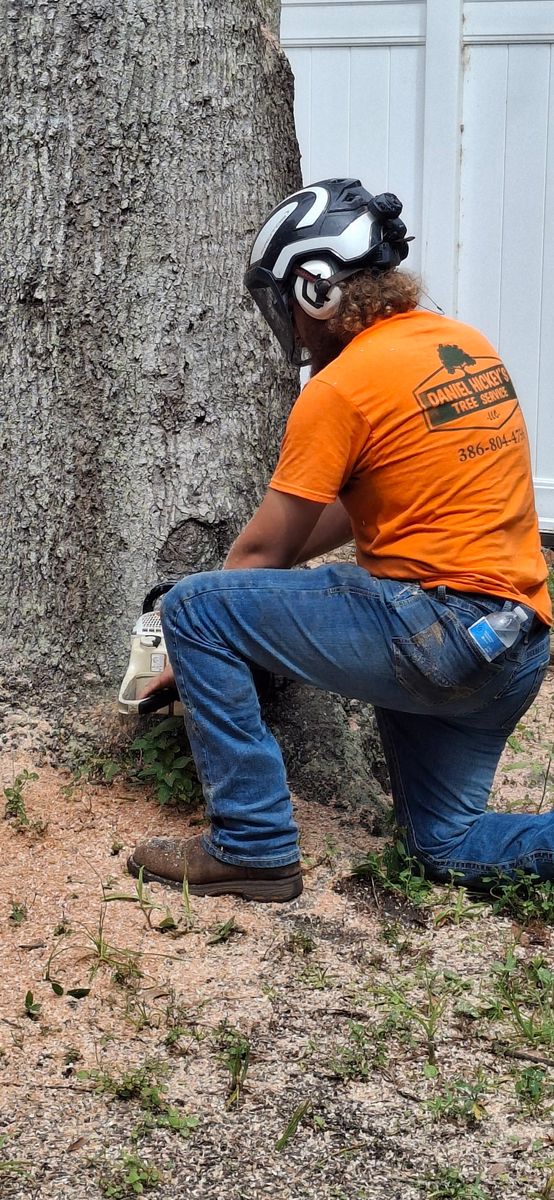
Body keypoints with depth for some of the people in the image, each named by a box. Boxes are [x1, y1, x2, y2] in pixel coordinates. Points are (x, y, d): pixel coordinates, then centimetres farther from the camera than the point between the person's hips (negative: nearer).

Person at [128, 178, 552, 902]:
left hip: (434, 628, -9)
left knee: (193, 608, -4)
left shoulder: (342, 388, -11)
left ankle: (253, 846, -1)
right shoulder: (469, 345, 14)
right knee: (448, 848, 23)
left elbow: (263, 551, -3)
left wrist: (193, 653, 14)